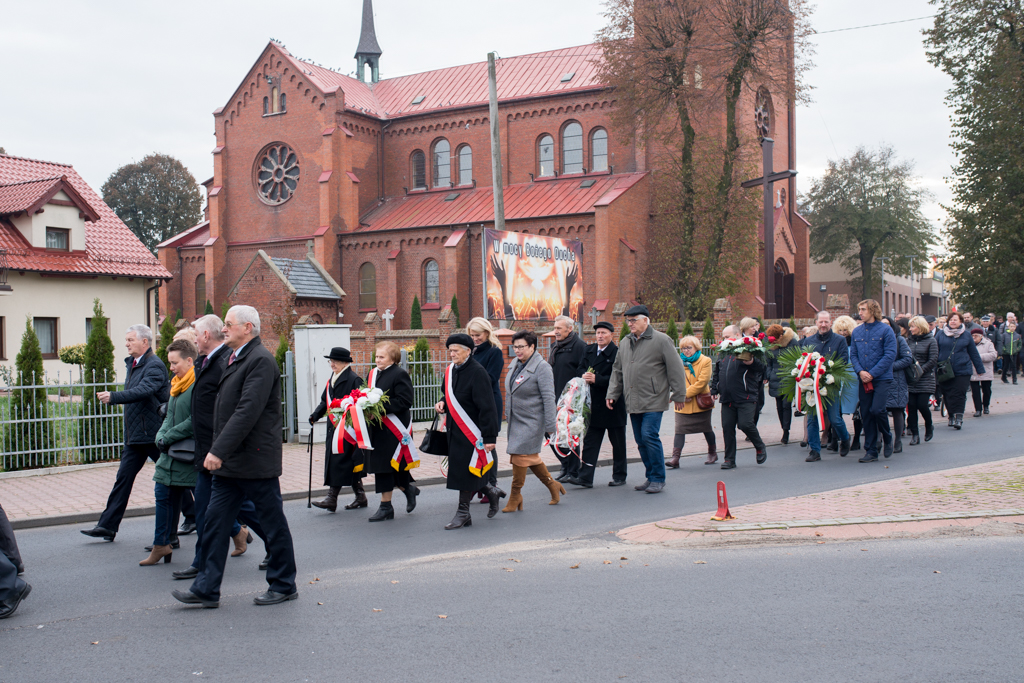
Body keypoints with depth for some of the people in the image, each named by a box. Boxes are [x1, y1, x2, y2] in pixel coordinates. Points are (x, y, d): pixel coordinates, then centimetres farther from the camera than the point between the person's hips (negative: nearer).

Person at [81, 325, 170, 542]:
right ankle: (107, 526, 10)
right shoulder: (133, 364, 15)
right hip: (135, 435, 9)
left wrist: (113, 397, -36)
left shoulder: (155, 365, -15)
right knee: (124, 477, 7)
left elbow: (143, 391, -30)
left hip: (154, 434, -9)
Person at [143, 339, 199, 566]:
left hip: (191, 453, -9)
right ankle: (161, 545, 20)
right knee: (164, 494, 10)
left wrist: (167, 438, -16)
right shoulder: (177, 385, 13)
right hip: (171, 453, 9)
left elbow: (195, 421, -22)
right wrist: (161, 436, 0)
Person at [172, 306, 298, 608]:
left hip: (256, 460, -9)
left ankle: (284, 585, 18)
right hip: (229, 462, 9)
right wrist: (217, 452, 14)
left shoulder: (261, 360, -16)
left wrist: (218, 451, -24)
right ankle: (207, 589, 13)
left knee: (274, 524, 5)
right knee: (214, 523, 7)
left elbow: (247, 411, -23)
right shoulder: (234, 359, 15)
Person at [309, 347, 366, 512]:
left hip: (348, 429, -9)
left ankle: (332, 499, -9)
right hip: (334, 427, 9)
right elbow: (325, 401, 20)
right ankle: (360, 497, 19)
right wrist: (315, 415, 5)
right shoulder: (332, 380, 17)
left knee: (339, 462, -10)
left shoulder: (354, 380, -11)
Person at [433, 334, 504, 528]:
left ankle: (463, 512, 10)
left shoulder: (477, 373, -17)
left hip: (470, 431, -8)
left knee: (465, 471, -2)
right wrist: (442, 403, 0)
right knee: (459, 470, 12)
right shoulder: (451, 370, 6)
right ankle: (490, 492, 32)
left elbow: (487, 407, -18)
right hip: (454, 430, 8)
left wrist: (489, 437, -21)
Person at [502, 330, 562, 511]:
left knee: (520, 456, -6)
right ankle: (553, 485, 32)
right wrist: (507, 412, 21)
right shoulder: (514, 364, 9)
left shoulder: (542, 368, -14)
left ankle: (515, 496, 8)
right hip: (515, 420, 8)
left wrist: (550, 426, -18)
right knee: (531, 457, 14)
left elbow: (548, 398, -16)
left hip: (532, 421, -8)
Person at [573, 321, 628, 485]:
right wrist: (584, 375, -10)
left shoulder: (618, 353, -12)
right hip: (594, 405, 5)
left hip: (613, 405, -5)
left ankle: (619, 476, 22)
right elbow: (580, 369, 12)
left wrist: (596, 379, -24)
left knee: (618, 442, 9)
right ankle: (586, 478, 3)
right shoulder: (589, 350, 10)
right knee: (590, 441, 2)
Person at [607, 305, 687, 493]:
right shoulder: (626, 343, 15)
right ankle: (651, 476, 20)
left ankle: (658, 479, -1)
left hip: (653, 400, -6)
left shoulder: (661, 340, -5)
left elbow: (675, 369, -5)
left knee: (649, 436, -13)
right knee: (641, 440, 9)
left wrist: (679, 395, -6)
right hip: (633, 402, 7)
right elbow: (617, 371, 20)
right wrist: (612, 394, 13)